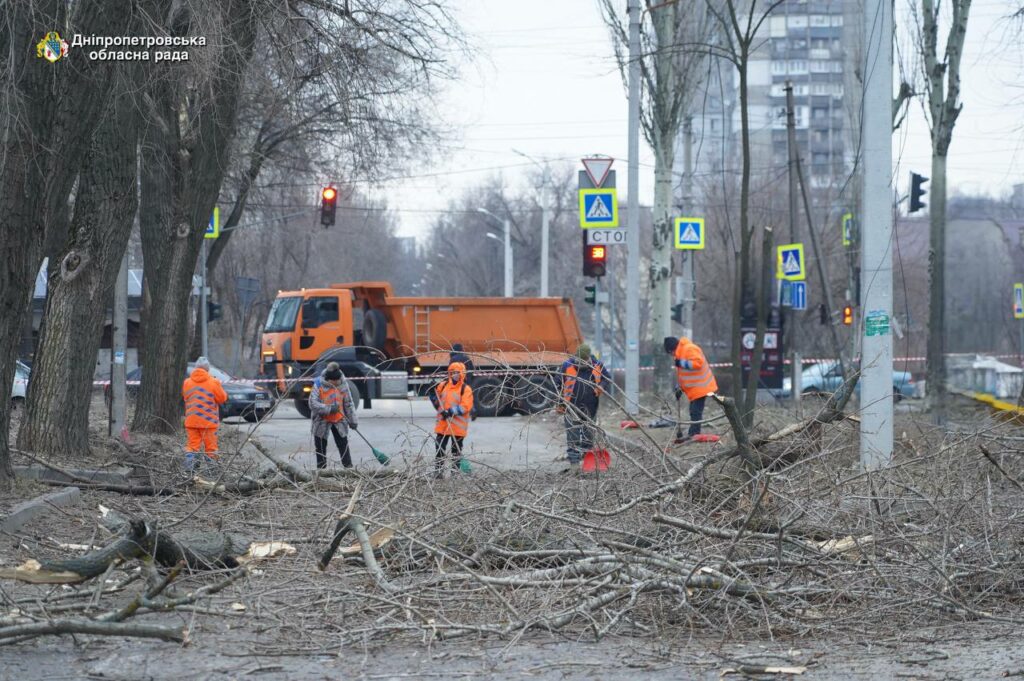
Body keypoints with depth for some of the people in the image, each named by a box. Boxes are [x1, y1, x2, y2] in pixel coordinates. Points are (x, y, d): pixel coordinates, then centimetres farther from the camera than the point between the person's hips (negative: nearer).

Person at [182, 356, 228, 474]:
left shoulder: (187, 382, 1)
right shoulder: (213, 383, -11)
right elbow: (222, 398, -4)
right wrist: (220, 388, 13)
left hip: (191, 421, 3)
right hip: (208, 422, -3)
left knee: (191, 445, 8)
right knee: (210, 447, 6)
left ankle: (189, 468, -3)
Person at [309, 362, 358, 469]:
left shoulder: (343, 385, -4)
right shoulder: (318, 386, -15)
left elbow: (348, 404, 4)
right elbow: (313, 404, -21)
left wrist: (352, 420, 5)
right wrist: (329, 409, -28)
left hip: (339, 420, 2)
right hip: (322, 421, -2)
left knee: (343, 444, 4)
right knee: (321, 447, 5)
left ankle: (348, 467, 11)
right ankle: (321, 469, 14)